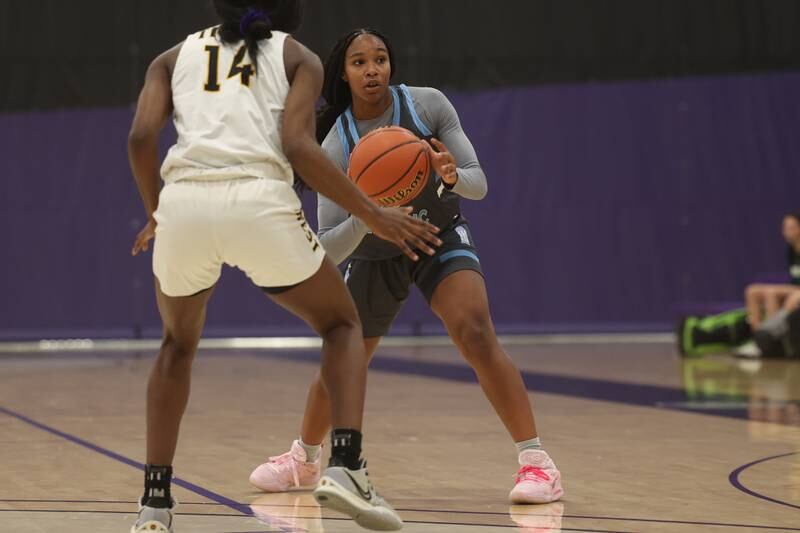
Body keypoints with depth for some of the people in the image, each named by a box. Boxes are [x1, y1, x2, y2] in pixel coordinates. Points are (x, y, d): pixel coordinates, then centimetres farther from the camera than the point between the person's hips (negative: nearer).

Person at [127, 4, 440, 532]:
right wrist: (373, 216, 6)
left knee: (179, 343, 30)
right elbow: (297, 147, 0)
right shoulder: (299, 58, 18)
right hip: (258, 200, -2)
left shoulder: (175, 57, 25)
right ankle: (346, 467, -1)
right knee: (343, 323, 21)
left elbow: (141, 137, 8)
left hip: (183, 201, 3)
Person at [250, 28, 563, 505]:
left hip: (441, 237, -1)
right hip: (375, 254, 1)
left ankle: (535, 460, -23)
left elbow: (479, 184, -17)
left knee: (476, 333, -26)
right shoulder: (336, 146, -22)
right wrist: (365, 215, -44)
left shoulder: (428, 104, -20)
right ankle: (305, 460, 39)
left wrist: (453, 177, -40)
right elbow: (329, 249, -25)